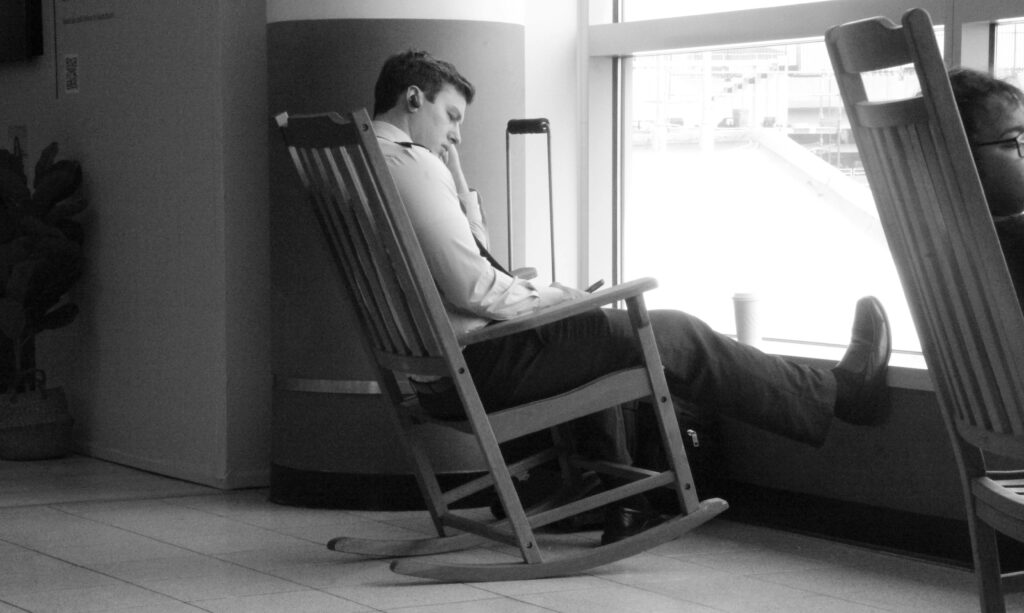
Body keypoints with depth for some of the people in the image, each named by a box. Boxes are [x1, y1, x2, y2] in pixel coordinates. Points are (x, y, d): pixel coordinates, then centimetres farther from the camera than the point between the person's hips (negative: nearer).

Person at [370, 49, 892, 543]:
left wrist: (454, 172, 12)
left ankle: (613, 505, 38)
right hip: (481, 366, -10)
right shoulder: (411, 163, -17)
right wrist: (549, 296, -8)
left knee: (591, 338, 35)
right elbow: (472, 287, -22)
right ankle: (840, 392, 10)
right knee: (674, 336, -1)